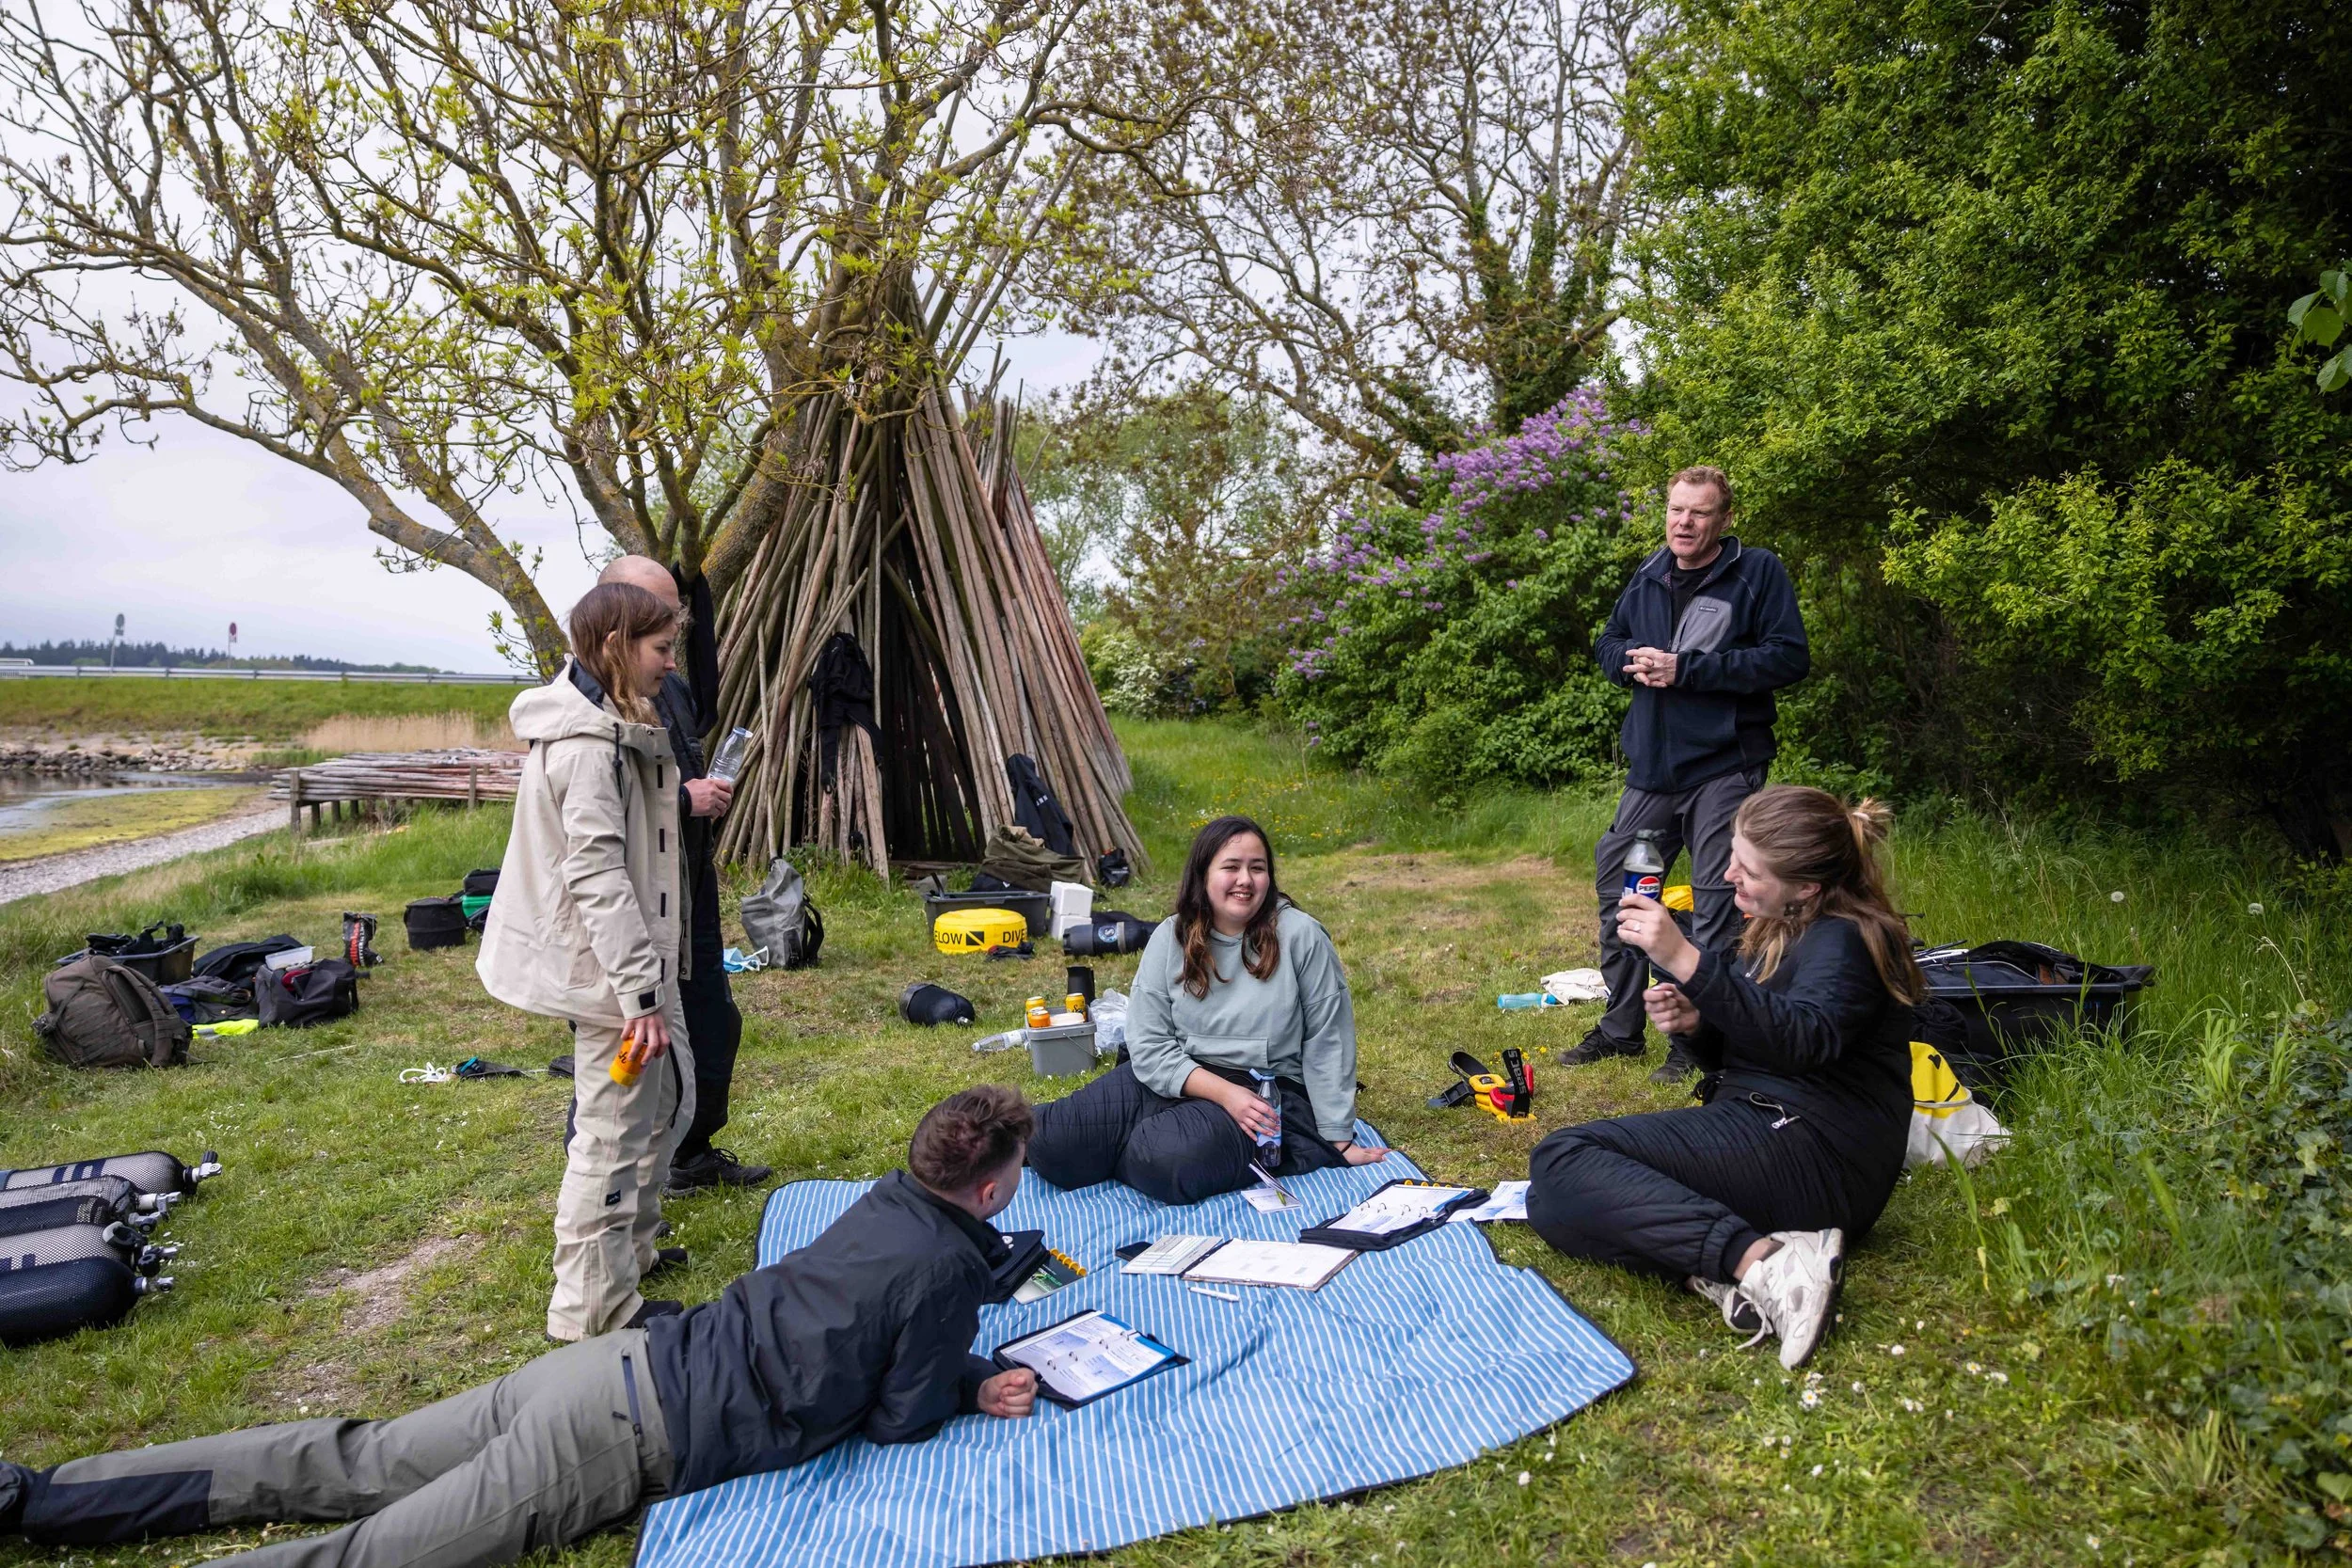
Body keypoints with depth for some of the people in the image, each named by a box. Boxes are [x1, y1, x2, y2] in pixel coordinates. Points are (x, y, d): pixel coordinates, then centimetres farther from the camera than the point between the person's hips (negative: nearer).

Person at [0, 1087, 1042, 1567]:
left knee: (352, 1468, 13)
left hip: (621, 1361, 7)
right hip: (634, 1439, -7)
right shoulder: (949, 1271, -13)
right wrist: (973, 1394, 12)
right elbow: (897, 1423, -6)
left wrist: (967, 1383, 17)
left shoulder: (889, 1199, 11)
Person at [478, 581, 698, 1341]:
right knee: (613, 1131, 0)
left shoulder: (609, 726, 11)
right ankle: (594, 1305, 14)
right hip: (610, 967, -11)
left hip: (639, 957, 11)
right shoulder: (588, 744, -22)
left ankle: (631, 1246, 39)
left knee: (669, 1095, 22)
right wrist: (640, 994, -26)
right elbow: (596, 875, -26)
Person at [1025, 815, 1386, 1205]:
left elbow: (1327, 1042, -4)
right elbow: (1148, 1044, -5)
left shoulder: (1300, 935, -8)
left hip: (1266, 1095, -2)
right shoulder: (1171, 938, -2)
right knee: (1051, 1142, -19)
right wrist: (1224, 1093, -18)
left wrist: (1338, 1138, -1)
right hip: (1171, 1079, 2)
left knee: (1168, 1162, -32)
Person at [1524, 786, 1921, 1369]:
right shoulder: (1779, 932, 18)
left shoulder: (1846, 940, -10)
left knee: (1561, 1163, -22)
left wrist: (1687, 961, -38)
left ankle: (1758, 1259, -32)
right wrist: (1697, 1024, 1)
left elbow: (1802, 1039, -30)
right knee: (1553, 1196, -5)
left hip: (1810, 1149, -10)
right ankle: (1745, 1260, -21)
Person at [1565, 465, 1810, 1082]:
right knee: (1616, 884, 10)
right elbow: (1607, 645, 20)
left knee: (1715, 902, -1)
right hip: (1650, 767, 6)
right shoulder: (1648, 577, 11)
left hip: (1725, 766, -6)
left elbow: (1788, 657, -13)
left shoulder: (1759, 572, -5)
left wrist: (1686, 668, -17)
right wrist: (1634, 661, -5)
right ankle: (1621, 1027, 24)